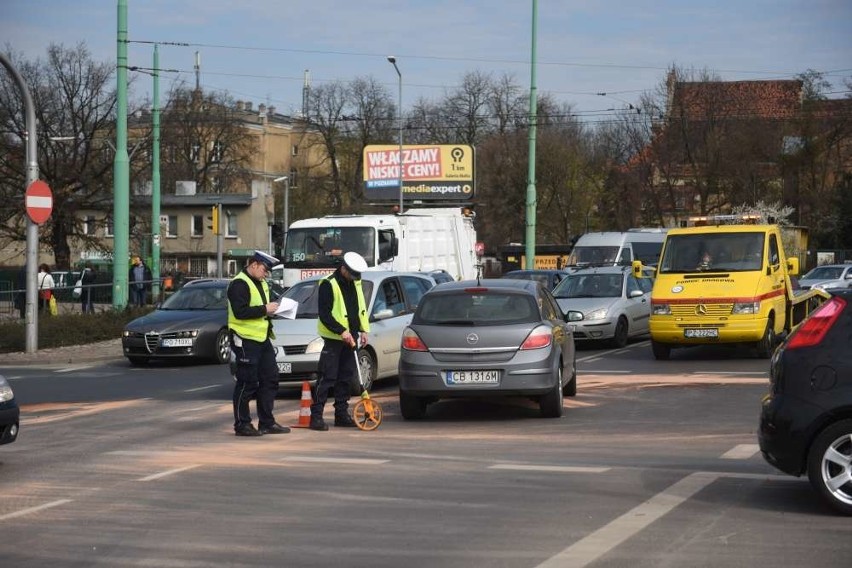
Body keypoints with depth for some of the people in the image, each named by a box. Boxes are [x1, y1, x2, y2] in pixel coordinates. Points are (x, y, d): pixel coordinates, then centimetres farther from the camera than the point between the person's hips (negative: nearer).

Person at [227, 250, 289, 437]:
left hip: (262, 338, 10)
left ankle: (267, 422, 17)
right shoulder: (239, 284, -13)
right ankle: (242, 424, 2)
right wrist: (264, 309, -19)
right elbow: (240, 311, -23)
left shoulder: (260, 283, 17)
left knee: (269, 379, 10)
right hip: (246, 340, -10)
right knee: (247, 384, -5)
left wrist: (272, 308, 7)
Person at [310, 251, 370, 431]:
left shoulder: (355, 284, 13)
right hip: (333, 339, -7)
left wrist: (363, 330, 12)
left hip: (350, 338, 7)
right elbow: (324, 314, -16)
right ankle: (316, 416, -9)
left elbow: (361, 308, 22)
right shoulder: (329, 284, -11)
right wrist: (341, 331, -22)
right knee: (327, 378, -10)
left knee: (346, 377, 10)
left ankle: (341, 414, 17)